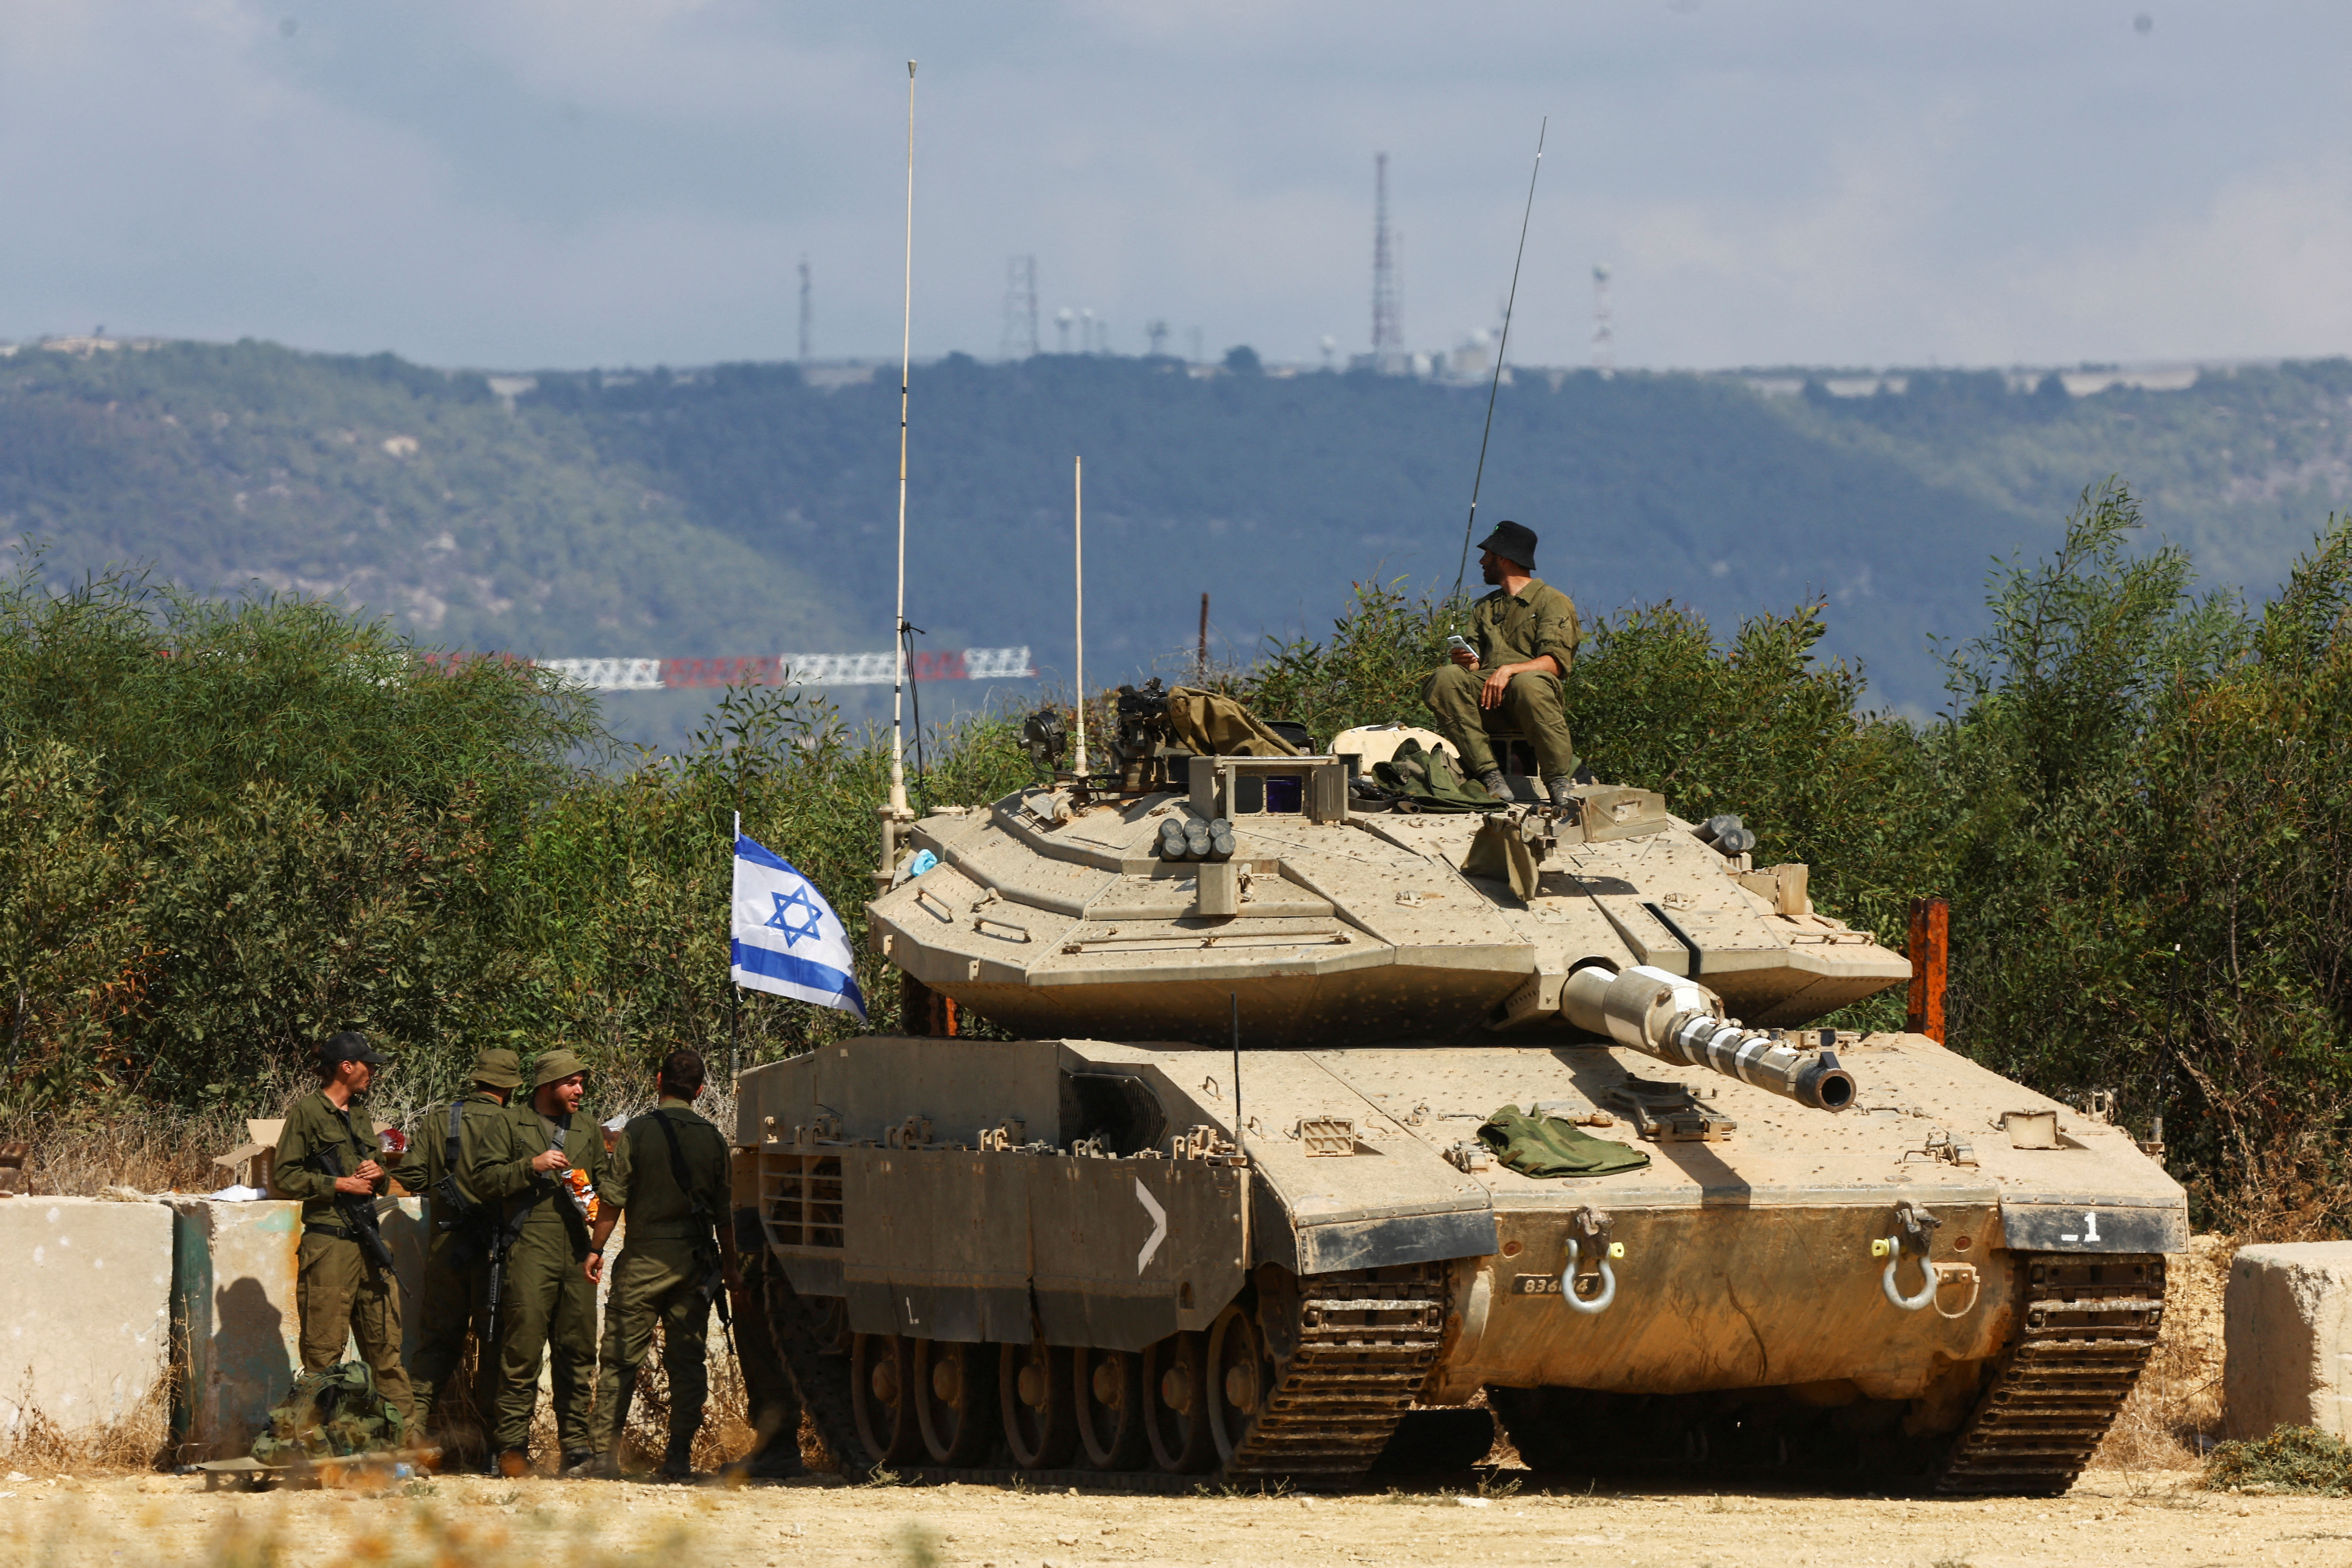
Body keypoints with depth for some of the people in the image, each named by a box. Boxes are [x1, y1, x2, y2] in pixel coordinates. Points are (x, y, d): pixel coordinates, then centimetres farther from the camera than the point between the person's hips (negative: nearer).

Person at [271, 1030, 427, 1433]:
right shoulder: (308, 1112, -3)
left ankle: (407, 1434, 10)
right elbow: (285, 1177, -9)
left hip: (368, 1241, 7)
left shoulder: (361, 1116, 20)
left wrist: (380, 1175, 3)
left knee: (387, 1344, 8)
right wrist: (340, 1184, -13)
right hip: (328, 1244, -7)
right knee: (324, 1352, -5)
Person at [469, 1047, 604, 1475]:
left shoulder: (587, 1127, 20)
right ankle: (512, 1446, -6)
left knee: (579, 1351, 5)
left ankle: (576, 1442, 11)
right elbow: (482, 1179, -2)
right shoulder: (512, 1125, 6)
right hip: (530, 1248, -5)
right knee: (523, 1348, -9)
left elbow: (604, 1179, 30)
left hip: (577, 1250, 5)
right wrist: (533, 1166, -12)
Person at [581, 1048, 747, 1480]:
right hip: (695, 1262, 3)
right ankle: (679, 1457, 4)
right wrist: (730, 1268, 14)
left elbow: (613, 1200, -6)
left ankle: (606, 1453, -1)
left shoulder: (638, 1133, -5)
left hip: (645, 1259, -3)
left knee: (621, 1359, 3)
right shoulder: (712, 1139, 4)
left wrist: (596, 1250, 4)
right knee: (688, 1362, 7)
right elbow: (724, 1212, 7)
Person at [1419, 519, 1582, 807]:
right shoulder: (1485, 608, 28)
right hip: (1489, 703, 5)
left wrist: (1509, 671, -23)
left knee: (1527, 684, -41)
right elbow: (1474, 663, 19)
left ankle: (1561, 781, -33)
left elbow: (1556, 663, -7)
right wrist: (1466, 662, -6)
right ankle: (1489, 775, -31)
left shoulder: (1552, 602, 7)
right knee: (1446, 679, -26)